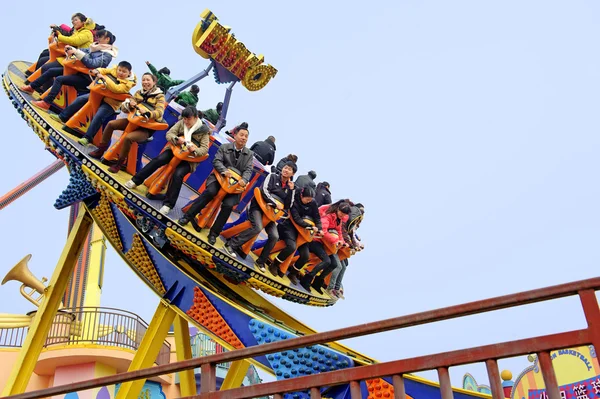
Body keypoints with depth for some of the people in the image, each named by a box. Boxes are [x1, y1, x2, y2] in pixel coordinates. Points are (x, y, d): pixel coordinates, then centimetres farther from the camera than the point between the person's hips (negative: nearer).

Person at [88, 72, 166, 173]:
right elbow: (123, 108, 3)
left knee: (128, 137, -32)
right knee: (111, 124, -8)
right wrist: (129, 104, -20)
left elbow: (159, 112, -26)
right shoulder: (139, 93, 7)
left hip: (147, 127, -7)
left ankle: (119, 163, -16)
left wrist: (148, 114, -45)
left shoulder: (159, 96, -9)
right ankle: (100, 150, 3)